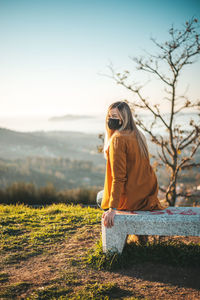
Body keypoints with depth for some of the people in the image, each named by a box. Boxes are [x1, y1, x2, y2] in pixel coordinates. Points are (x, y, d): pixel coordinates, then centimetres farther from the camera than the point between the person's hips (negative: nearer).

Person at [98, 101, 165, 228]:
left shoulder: (118, 139, -19)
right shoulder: (138, 135, 6)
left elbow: (118, 178, -24)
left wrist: (112, 209, -24)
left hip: (132, 199, -7)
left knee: (100, 196, 23)